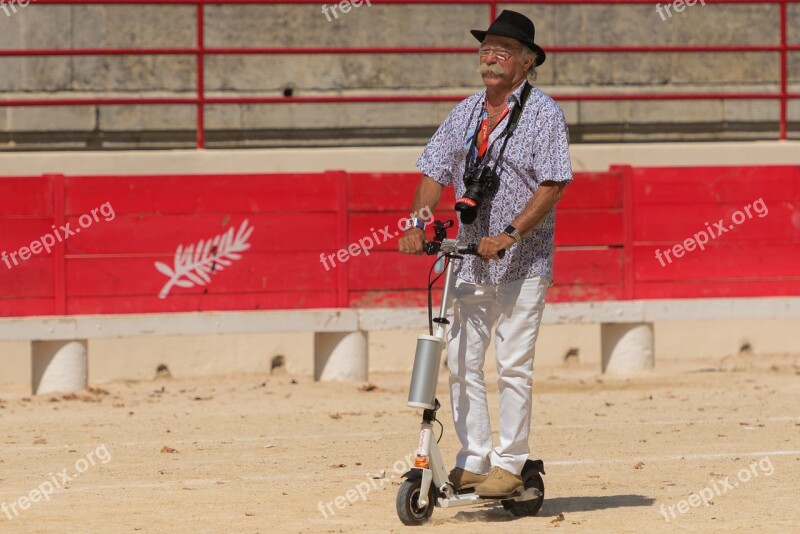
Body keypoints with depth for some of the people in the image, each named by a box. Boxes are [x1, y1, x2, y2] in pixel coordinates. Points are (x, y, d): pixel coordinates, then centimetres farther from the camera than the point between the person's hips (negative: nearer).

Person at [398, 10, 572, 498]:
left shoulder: (544, 113, -6)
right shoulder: (466, 113, 12)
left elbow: (552, 185, -14)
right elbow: (437, 172, 12)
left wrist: (510, 234, -23)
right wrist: (418, 224, -5)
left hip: (523, 260, -6)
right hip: (469, 258, 6)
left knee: (513, 366, -5)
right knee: (463, 362, 4)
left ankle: (509, 464, 2)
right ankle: (473, 462, 11)